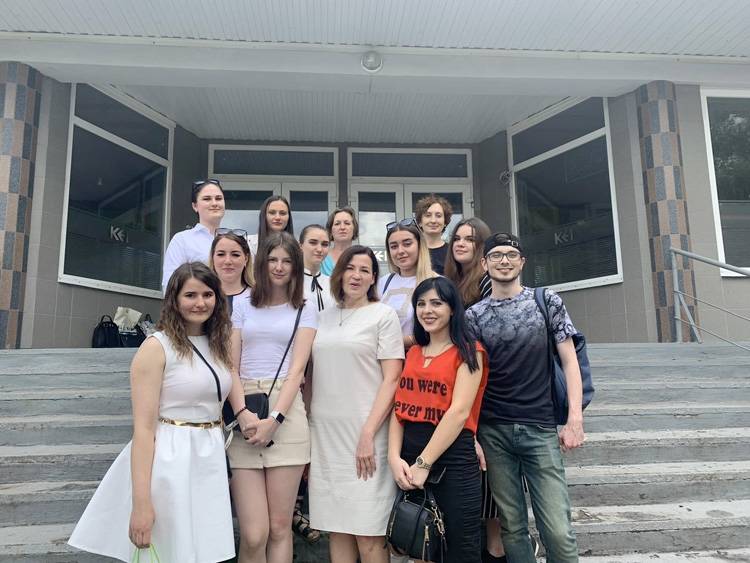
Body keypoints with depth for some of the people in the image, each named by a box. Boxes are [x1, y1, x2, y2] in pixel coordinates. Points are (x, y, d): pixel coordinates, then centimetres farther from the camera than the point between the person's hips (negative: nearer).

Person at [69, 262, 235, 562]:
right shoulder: (156, 347, -11)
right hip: (169, 460, -6)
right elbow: (143, 428, -16)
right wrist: (141, 502, -20)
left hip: (212, 460, 6)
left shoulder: (219, 345, 8)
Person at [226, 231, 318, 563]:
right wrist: (243, 414, -11)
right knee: (253, 534, -4)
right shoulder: (242, 305, 13)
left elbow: (297, 369, 0)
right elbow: (230, 366, 5)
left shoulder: (305, 310, 10)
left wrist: (274, 419, -13)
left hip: (286, 414, 0)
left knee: (279, 528, 3)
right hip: (244, 414, 1)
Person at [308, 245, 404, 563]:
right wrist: (306, 425, 8)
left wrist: (368, 433, -14)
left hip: (365, 434, -4)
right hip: (324, 433, 4)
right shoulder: (324, 317, 13)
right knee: (337, 529, 10)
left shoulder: (384, 315, 0)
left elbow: (392, 380, -6)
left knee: (368, 536, 0)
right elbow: (315, 376, 16)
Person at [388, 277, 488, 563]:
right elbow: (399, 408, 6)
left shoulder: (468, 352, -4)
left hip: (453, 461, -5)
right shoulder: (412, 353, 13)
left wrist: (423, 463, -16)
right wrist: (394, 457, -8)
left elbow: (459, 412, -14)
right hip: (409, 459, 6)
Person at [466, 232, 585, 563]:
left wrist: (575, 419, -5)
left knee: (559, 531, -2)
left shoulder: (547, 302, 4)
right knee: (512, 527, 9)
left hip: (541, 428, -1)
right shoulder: (474, 316, 5)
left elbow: (569, 362, 3)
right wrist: (471, 437, -2)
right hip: (493, 433, 1)